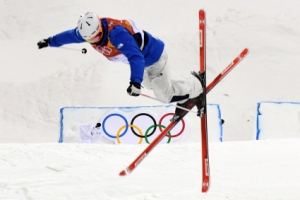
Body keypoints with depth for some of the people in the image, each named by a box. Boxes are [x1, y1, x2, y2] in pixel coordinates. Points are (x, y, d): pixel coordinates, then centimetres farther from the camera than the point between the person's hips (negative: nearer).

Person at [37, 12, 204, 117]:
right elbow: (70, 35, 5)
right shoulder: (88, 31, -17)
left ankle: (196, 86, 19)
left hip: (153, 56, -9)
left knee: (164, 94, -5)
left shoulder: (117, 34, -43)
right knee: (151, 84, 25)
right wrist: (50, 42, 19)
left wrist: (135, 82, -65)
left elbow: (136, 58, -53)